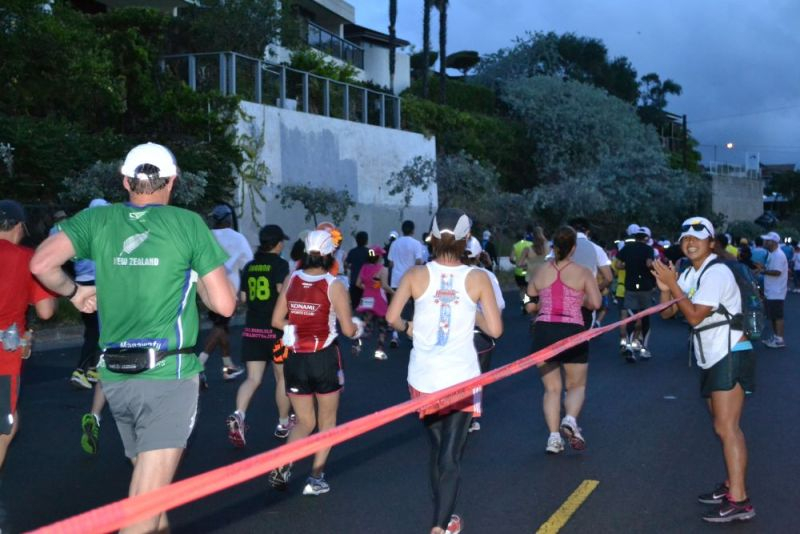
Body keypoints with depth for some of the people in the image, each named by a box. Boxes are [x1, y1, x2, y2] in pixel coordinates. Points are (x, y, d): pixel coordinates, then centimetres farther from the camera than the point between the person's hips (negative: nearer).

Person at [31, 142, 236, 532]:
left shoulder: (98, 220, 5)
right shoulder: (188, 223, -3)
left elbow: (41, 264, -8)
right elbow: (224, 305, -5)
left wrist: (73, 292, 11)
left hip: (115, 376, 5)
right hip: (168, 374, -5)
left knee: (145, 474, 26)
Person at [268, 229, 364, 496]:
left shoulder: (291, 280, 0)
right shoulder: (334, 285, -10)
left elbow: (277, 320, 3)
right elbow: (348, 329, -9)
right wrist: (358, 327, 13)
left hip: (295, 359, 3)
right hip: (325, 358, -3)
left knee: (304, 422, 16)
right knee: (327, 421, 16)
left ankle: (282, 464, -8)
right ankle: (316, 478, 13)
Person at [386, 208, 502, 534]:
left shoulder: (416, 274, -4)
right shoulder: (477, 278, -5)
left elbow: (392, 317, -7)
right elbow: (495, 329, -7)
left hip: (423, 378, 2)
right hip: (461, 378, -2)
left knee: (437, 447, 20)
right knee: (451, 454, 3)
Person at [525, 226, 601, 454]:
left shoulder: (540, 273, 5)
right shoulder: (583, 273, -2)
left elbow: (530, 306, 10)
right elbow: (595, 303, -9)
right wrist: (580, 301, 11)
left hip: (543, 332, 2)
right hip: (573, 332, -2)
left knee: (552, 388, 12)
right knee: (577, 386, 14)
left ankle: (554, 436, -1)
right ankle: (570, 420, -14)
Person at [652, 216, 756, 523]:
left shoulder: (717, 273, -15)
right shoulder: (689, 275, 12)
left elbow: (694, 316, -22)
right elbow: (667, 313, 8)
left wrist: (673, 284, -19)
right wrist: (665, 288, -10)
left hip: (731, 356, -9)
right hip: (713, 359, 9)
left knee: (727, 427, -14)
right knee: (722, 427, 14)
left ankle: (739, 501, -16)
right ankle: (731, 486, 25)